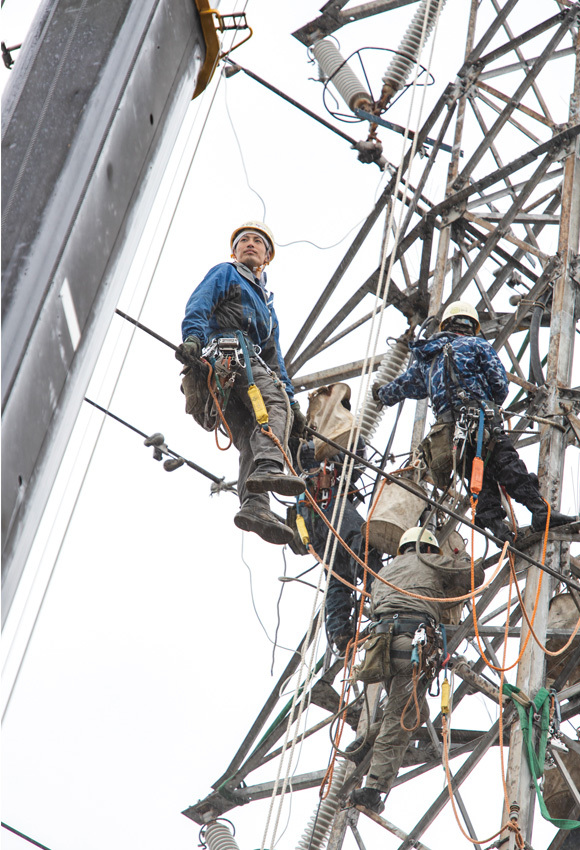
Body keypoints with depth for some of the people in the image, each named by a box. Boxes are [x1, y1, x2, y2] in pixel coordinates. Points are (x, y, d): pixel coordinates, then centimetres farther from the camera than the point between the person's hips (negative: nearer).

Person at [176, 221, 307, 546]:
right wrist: (192, 336, -19)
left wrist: (293, 402, 23)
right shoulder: (225, 273, 24)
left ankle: (254, 506, -36)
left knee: (250, 437, -16)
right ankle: (267, 468, -51)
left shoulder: (267, 306, 42)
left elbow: (275, 360, 36)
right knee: (274, 402, -30)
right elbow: (198, 305, 3)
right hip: (228, 351, -6)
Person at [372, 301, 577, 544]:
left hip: (448, 427, 4)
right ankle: (541, 511, -22)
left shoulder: (427, 358, 27)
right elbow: (500, 382, 4)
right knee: (510, 467, -11)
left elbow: (404, 384, 41)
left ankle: (492, 519, -10)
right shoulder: (478, 345, 12)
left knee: (480, 480, 6)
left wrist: (382, 393, 62)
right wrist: (493, 405, 24)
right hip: (482, 421, -4)